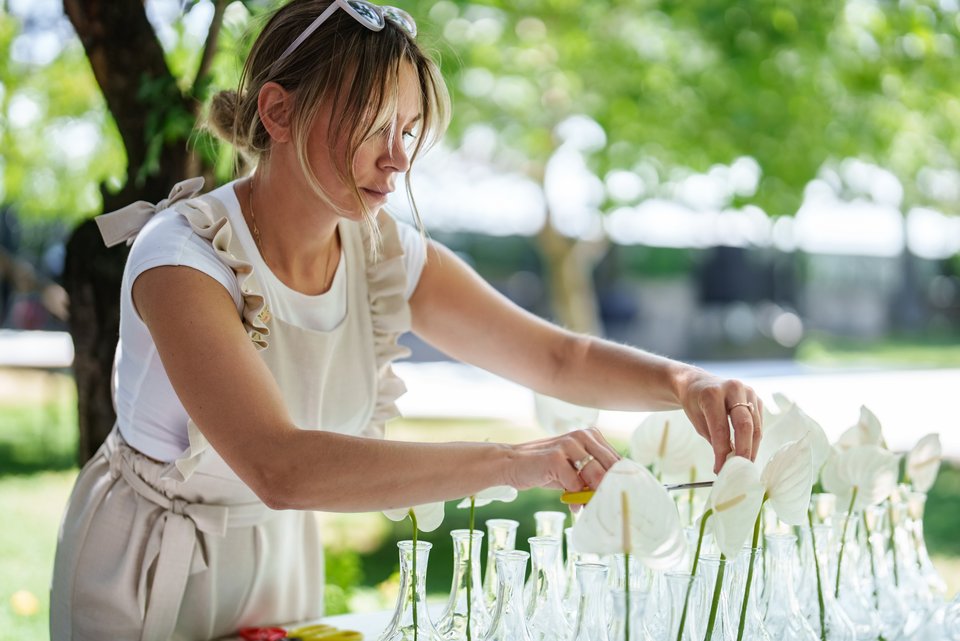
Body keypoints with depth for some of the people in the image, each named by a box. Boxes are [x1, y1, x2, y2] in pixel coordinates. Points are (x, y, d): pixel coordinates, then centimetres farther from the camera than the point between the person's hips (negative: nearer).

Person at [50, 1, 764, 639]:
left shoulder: (388, 256, -11)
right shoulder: (183, 256, -29)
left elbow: (562, 359, -3)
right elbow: (279, 468, -42)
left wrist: (685, 382, -23)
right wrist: (512, 461, -47)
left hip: (282, 559, 5)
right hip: (149, 571, -5)